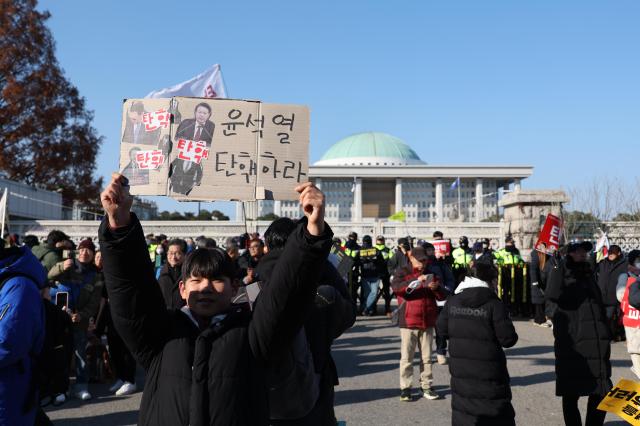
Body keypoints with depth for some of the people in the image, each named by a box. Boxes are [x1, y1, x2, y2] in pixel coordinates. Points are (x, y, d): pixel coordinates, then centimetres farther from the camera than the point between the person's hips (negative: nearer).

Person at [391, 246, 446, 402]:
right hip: (409, 322, -3)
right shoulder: (402, 273, 2)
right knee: (407, 357, 0)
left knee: (427, 357, 7)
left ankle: (426, 386, 16)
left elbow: (442, 297, 13)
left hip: (428, 321, 3)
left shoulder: (430, 274, 14)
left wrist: (436, 288, -10)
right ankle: (405, 388, 7)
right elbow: (396, 287, -20)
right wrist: (417, 280, -28)